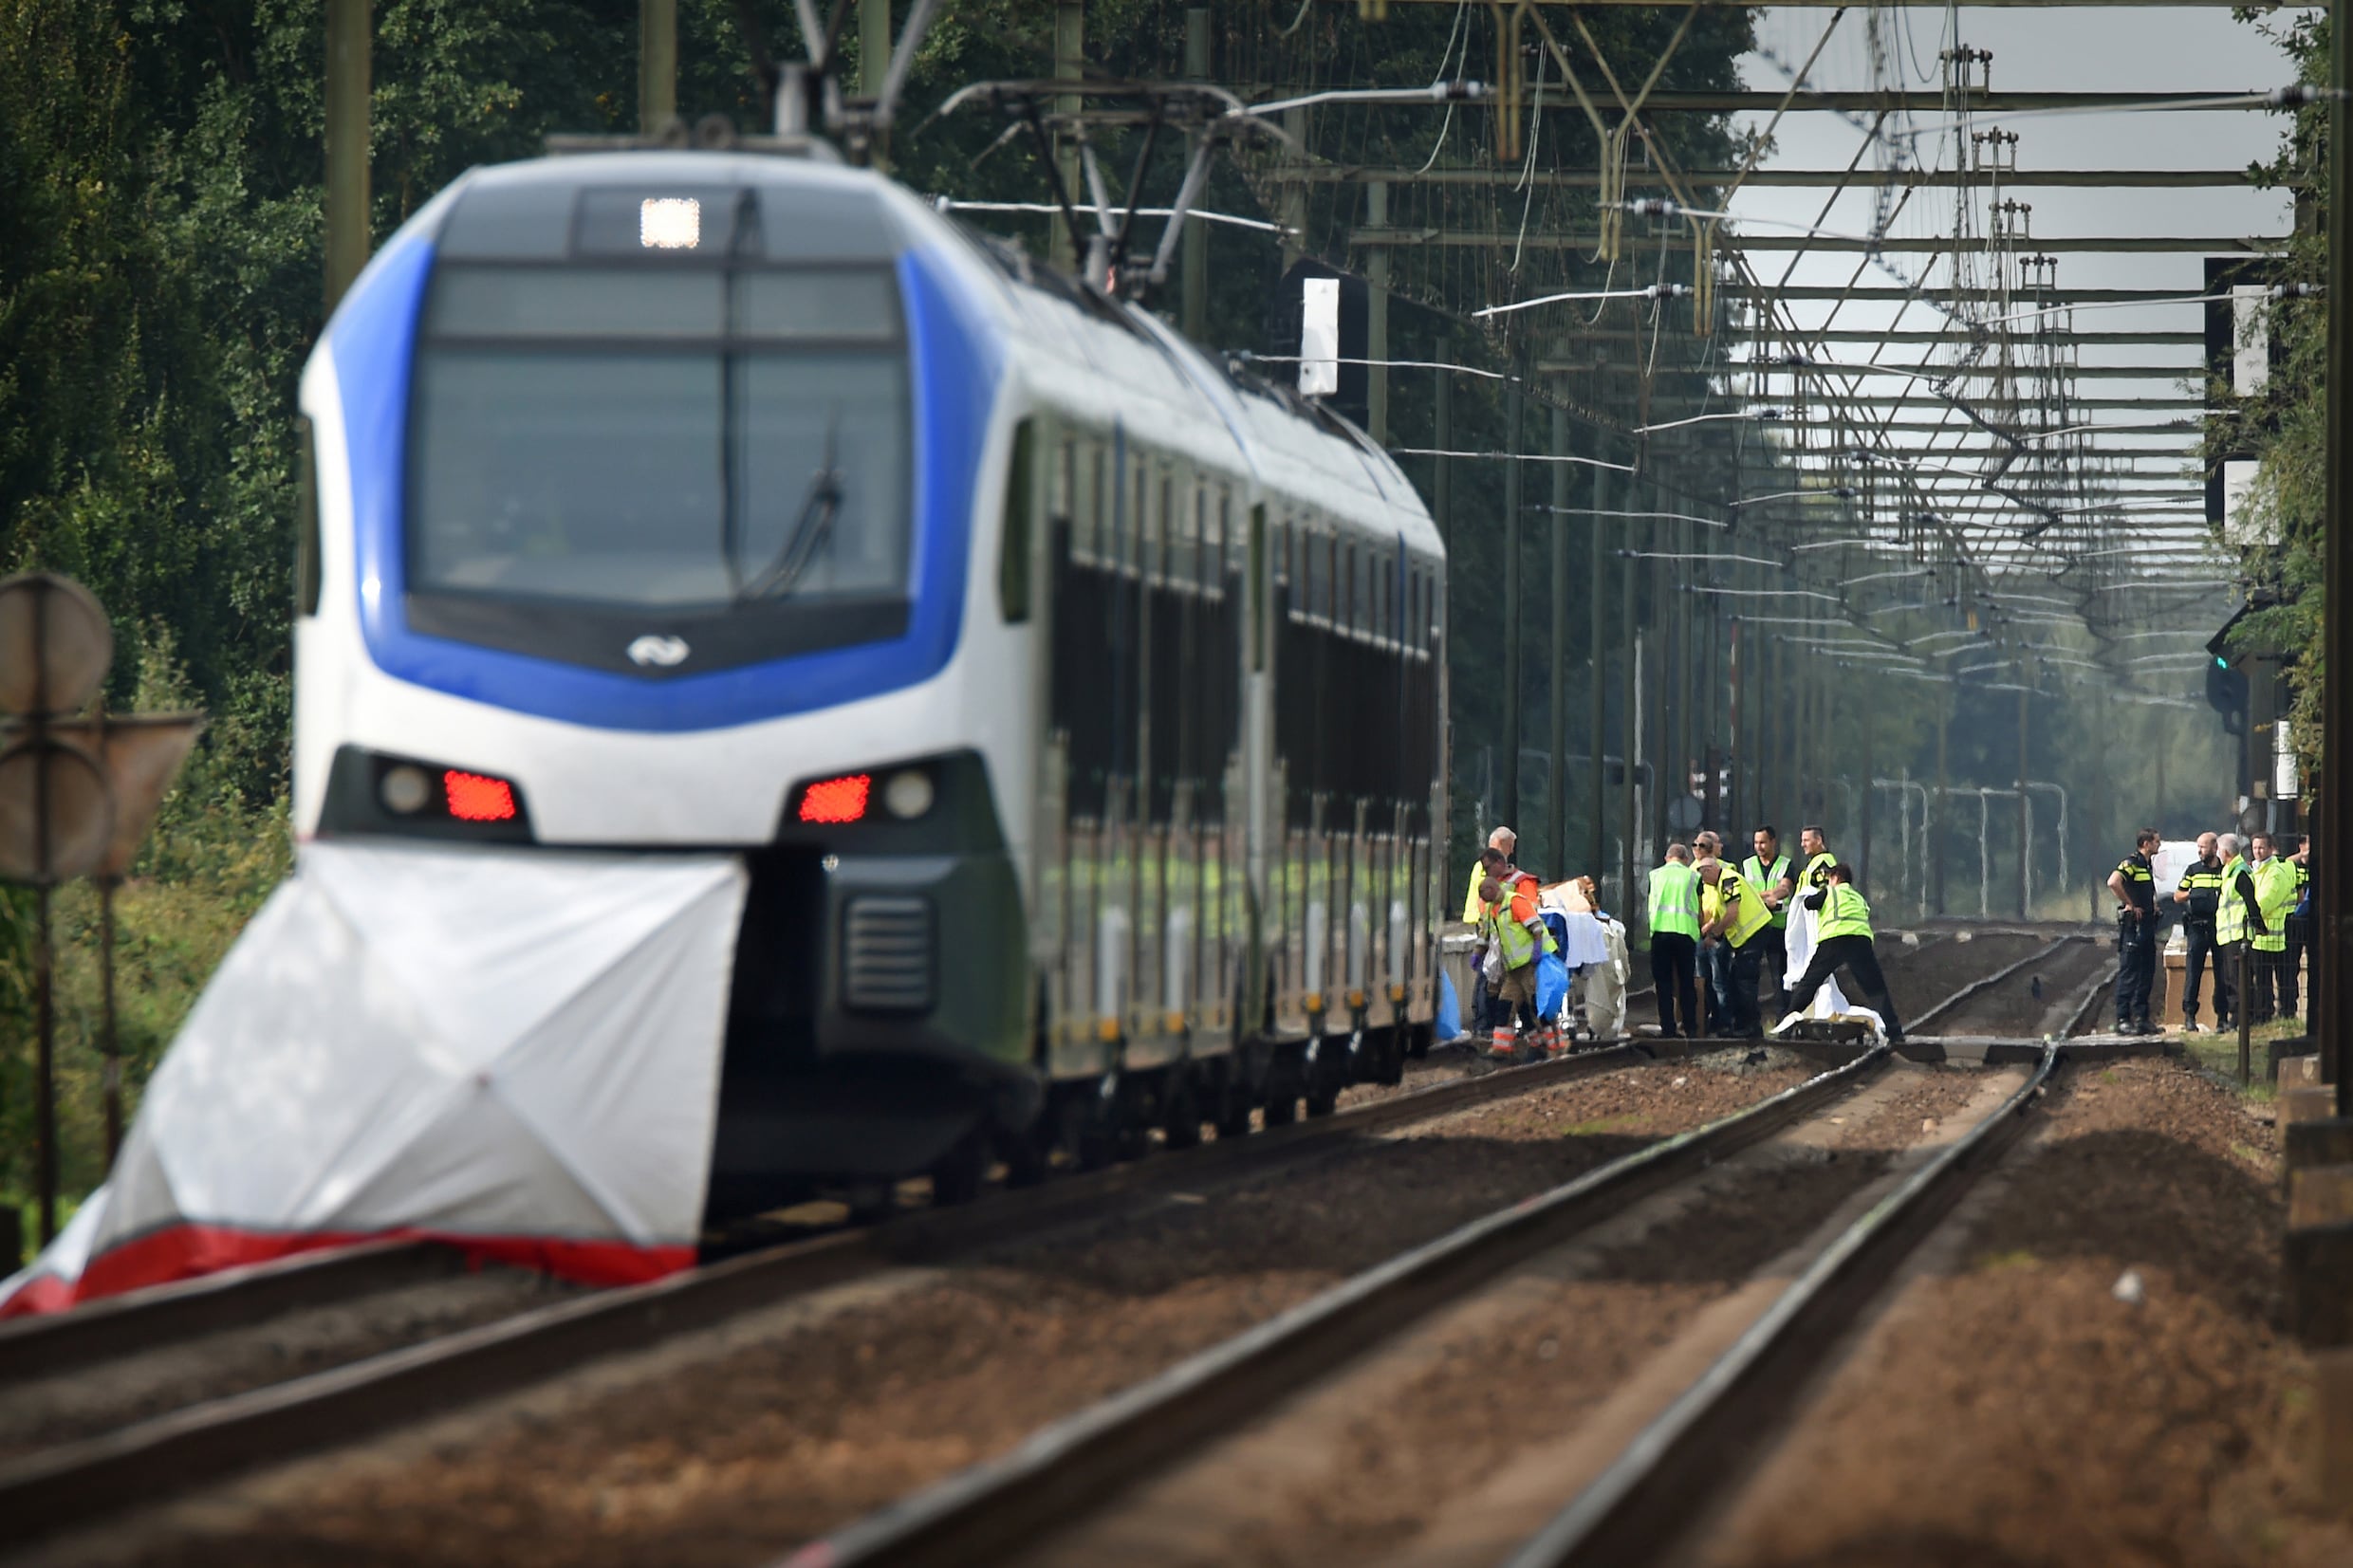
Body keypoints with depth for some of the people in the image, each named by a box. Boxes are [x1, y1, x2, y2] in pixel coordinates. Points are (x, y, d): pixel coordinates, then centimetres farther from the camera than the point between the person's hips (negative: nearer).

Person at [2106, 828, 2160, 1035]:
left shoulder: (2147, 866, 17)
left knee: (2146, 973, 11)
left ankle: (2141, 1017, 16)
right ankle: (2123, 1020, -7)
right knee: (2128, 974, -8)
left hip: (2147, 926, 9)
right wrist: (2130, 905, -22)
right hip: (2132, 926, -9)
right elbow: (2113, 882, -31)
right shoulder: (2130, 863, -12)